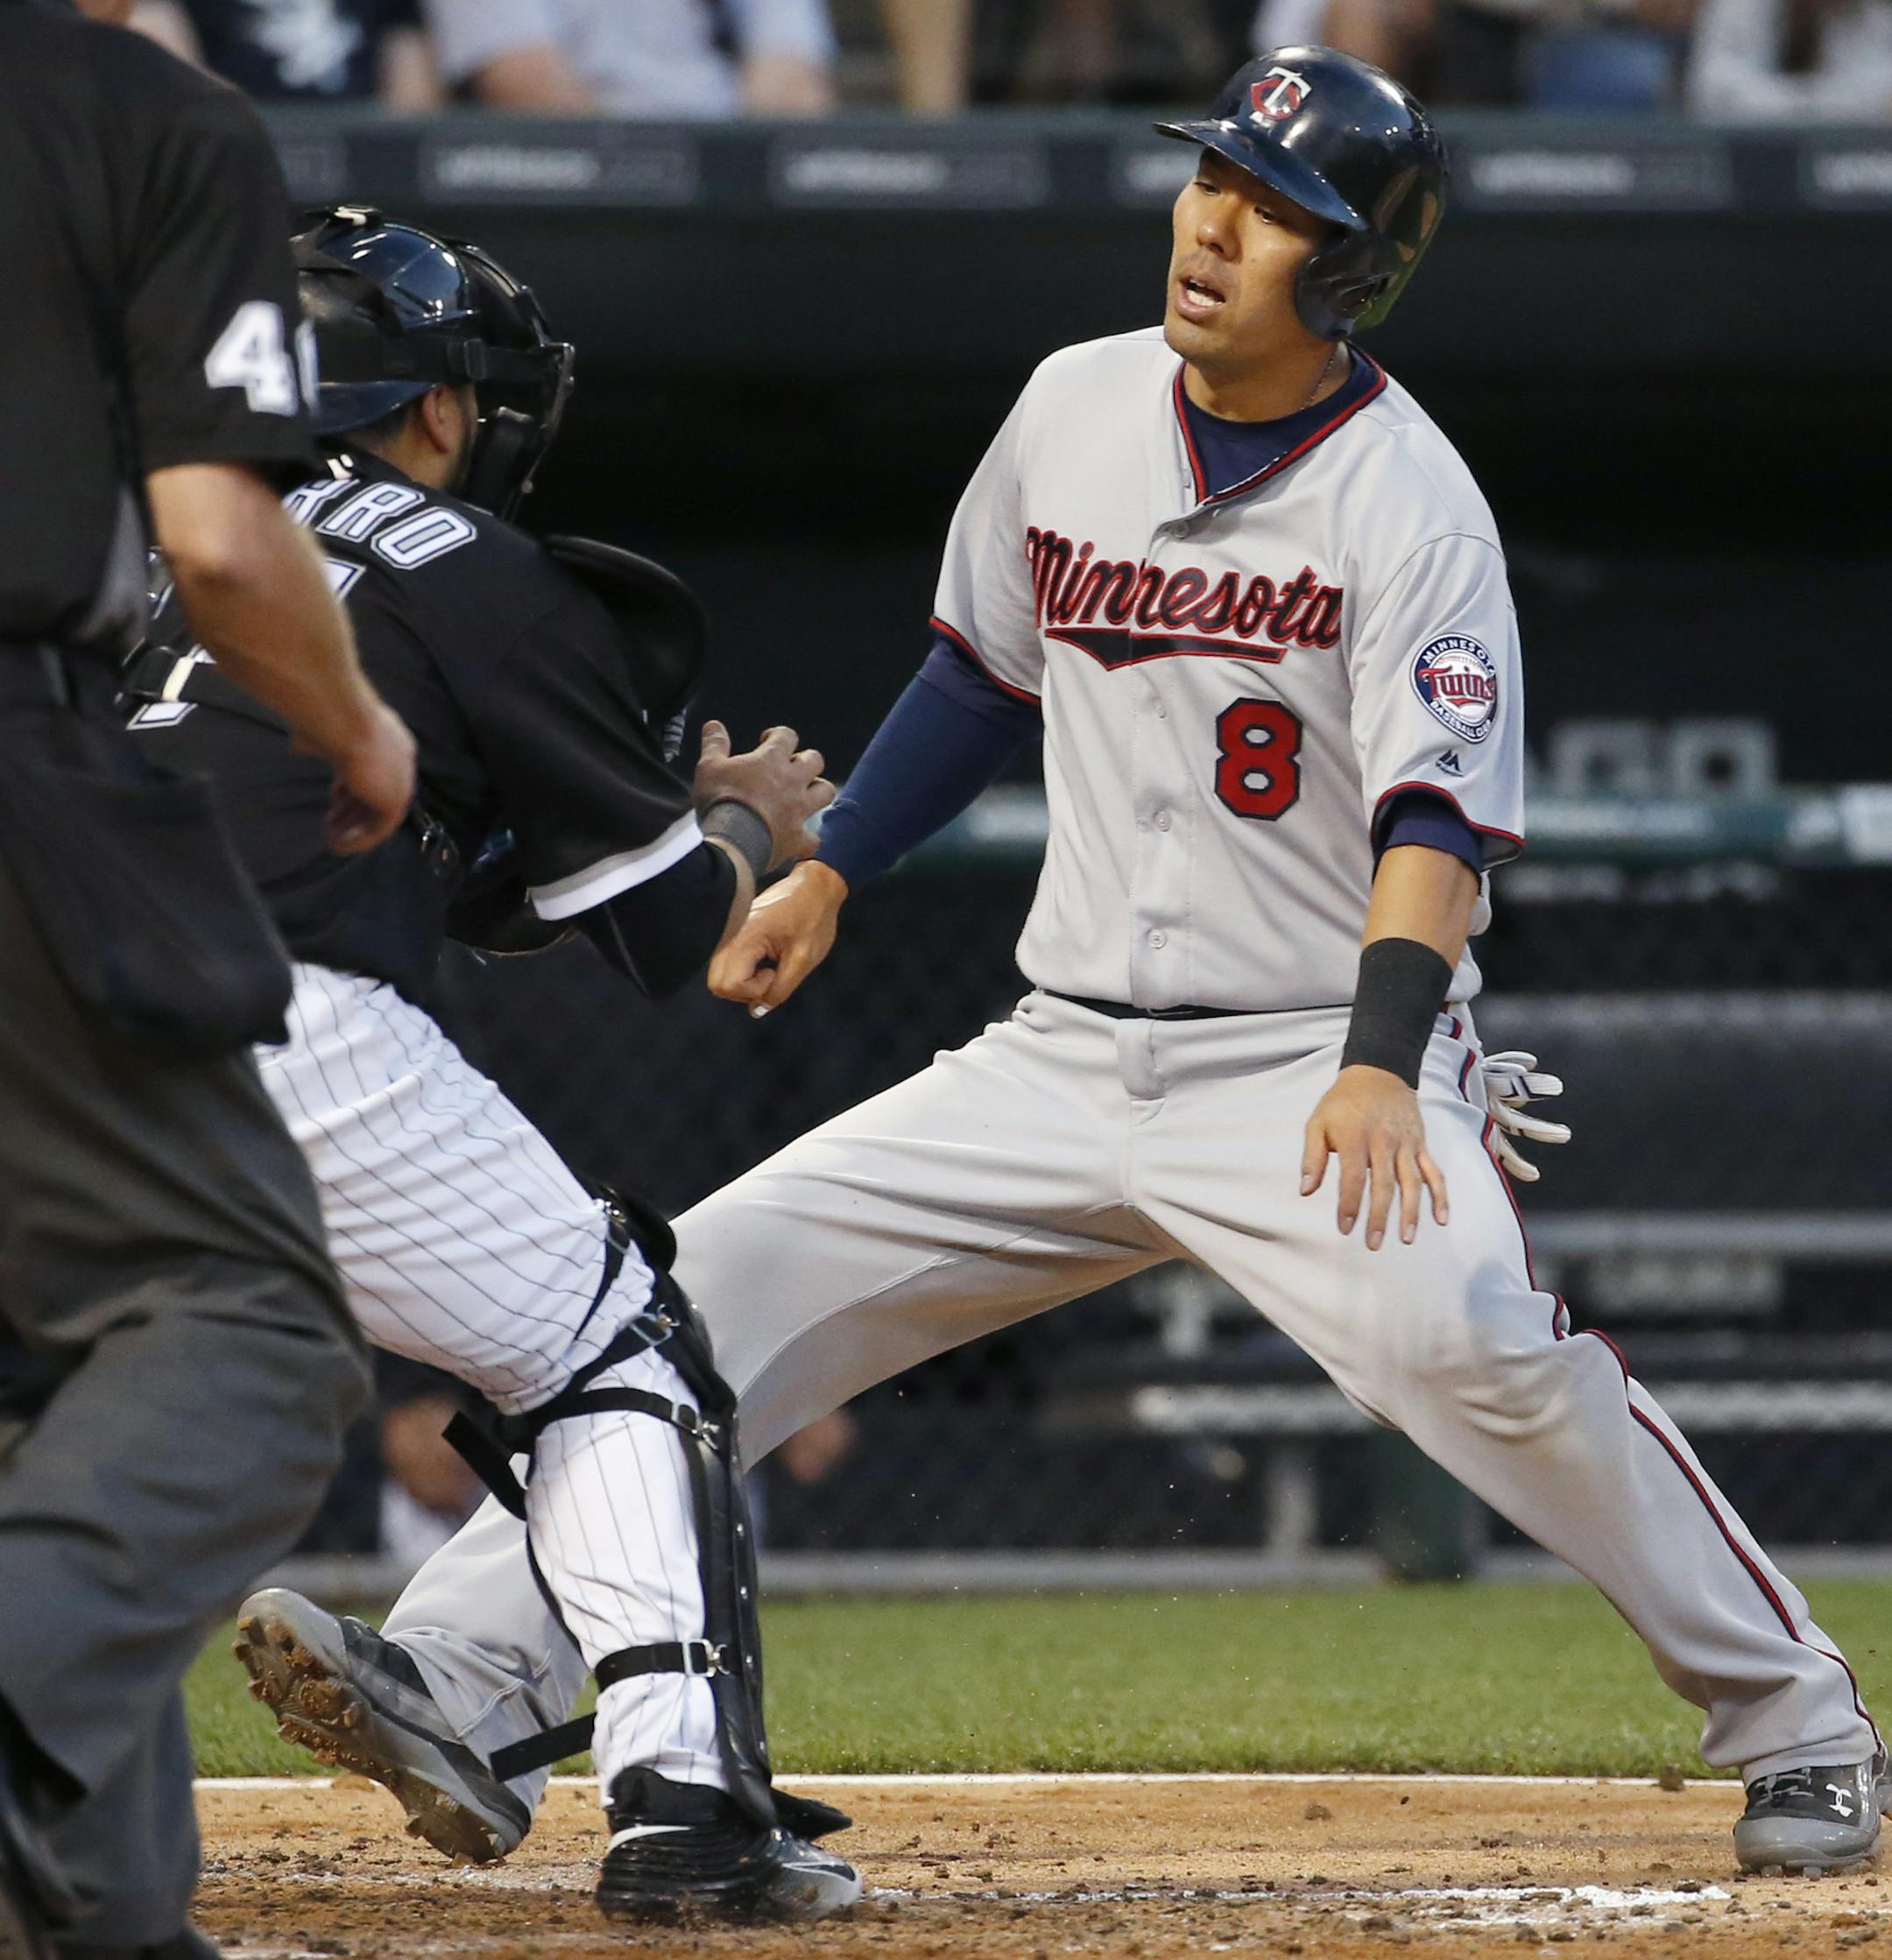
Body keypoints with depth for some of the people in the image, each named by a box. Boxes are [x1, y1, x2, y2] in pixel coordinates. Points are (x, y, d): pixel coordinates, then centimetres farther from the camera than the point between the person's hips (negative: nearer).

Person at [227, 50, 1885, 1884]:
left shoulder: (1406, 500, -13)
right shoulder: (1077, 410, 5)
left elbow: (1438, 815, -24)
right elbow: (985, 666, 23)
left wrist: (1379, 1064, -37)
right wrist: (827, 872, 21)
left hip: (1318, 1061, -6)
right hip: (1065, 1052, 6)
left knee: (1460, 1324, -33)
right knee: (718, 1284, -4)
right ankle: (465, 1679, -3)